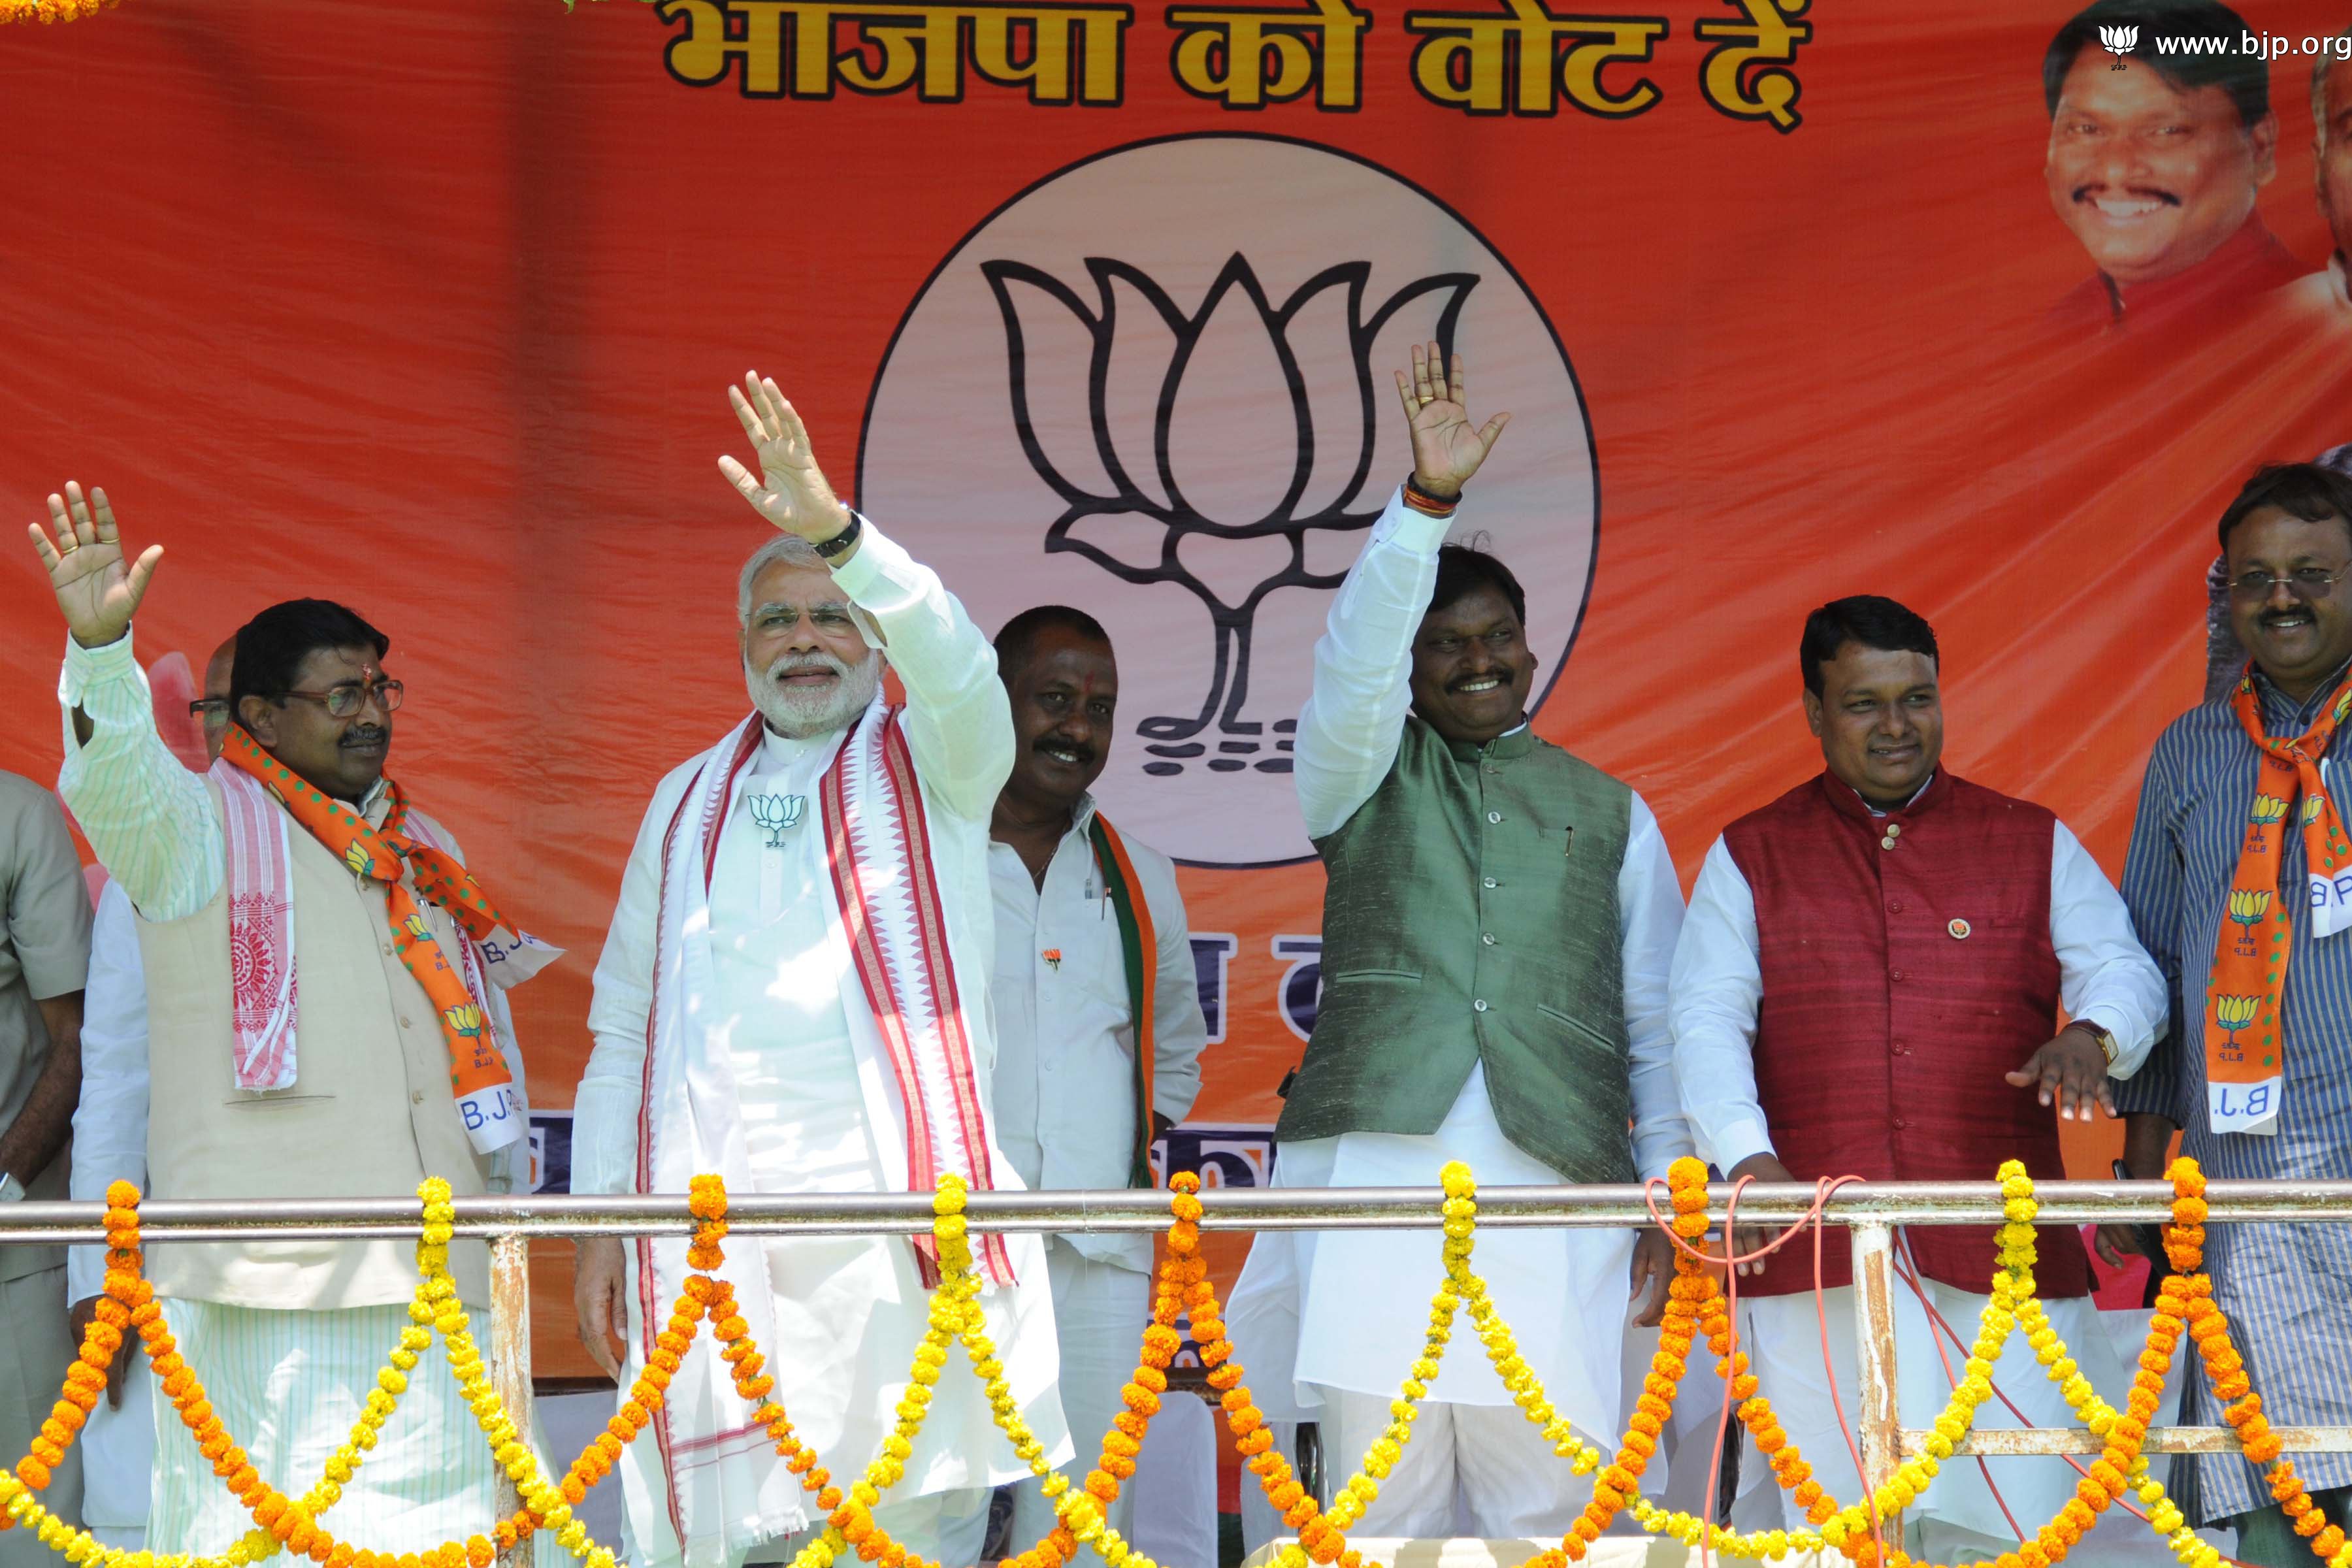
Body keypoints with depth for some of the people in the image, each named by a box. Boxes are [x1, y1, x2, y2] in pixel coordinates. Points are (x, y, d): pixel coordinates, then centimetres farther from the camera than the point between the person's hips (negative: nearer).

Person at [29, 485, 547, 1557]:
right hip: (266, 1281, -5)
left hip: (435, 1270, 5)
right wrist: (99, 645, -37)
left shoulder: (425, 851, 21)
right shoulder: (196, 826, 3)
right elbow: (113, 780, -19)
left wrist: (514, 1185, 23)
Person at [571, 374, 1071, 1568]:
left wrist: (837, 531, -27)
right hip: (710, 1234, 3)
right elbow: (622, 1028, 19)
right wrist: (601, 1218, 9)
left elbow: (955, 665, -12)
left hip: (900, 1215, -2)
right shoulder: (687, 804, 21)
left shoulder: (932, 769, 12)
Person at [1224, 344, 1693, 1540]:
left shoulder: (1609, 811, 19)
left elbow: (1655, 1016, 16)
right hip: (1377, 1162, 0)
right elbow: (1358, 658, -4)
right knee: (1383, 1503, -5)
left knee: (1551, 1503, -8)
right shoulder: (1365, 773, 17)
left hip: (1553, 1177, 1)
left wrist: (1665, 1193, 7)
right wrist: (1426, 501, -14)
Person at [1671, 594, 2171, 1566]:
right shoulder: (1750, 857, 13)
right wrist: (1744, 1158, -12)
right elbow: (1705, 1019, 5)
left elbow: (2123, 968, 9)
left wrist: (2093, 1033, -16)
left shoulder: (2032, 845, 15)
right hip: (1816, 1255, 0)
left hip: (2001, 1252, 1)